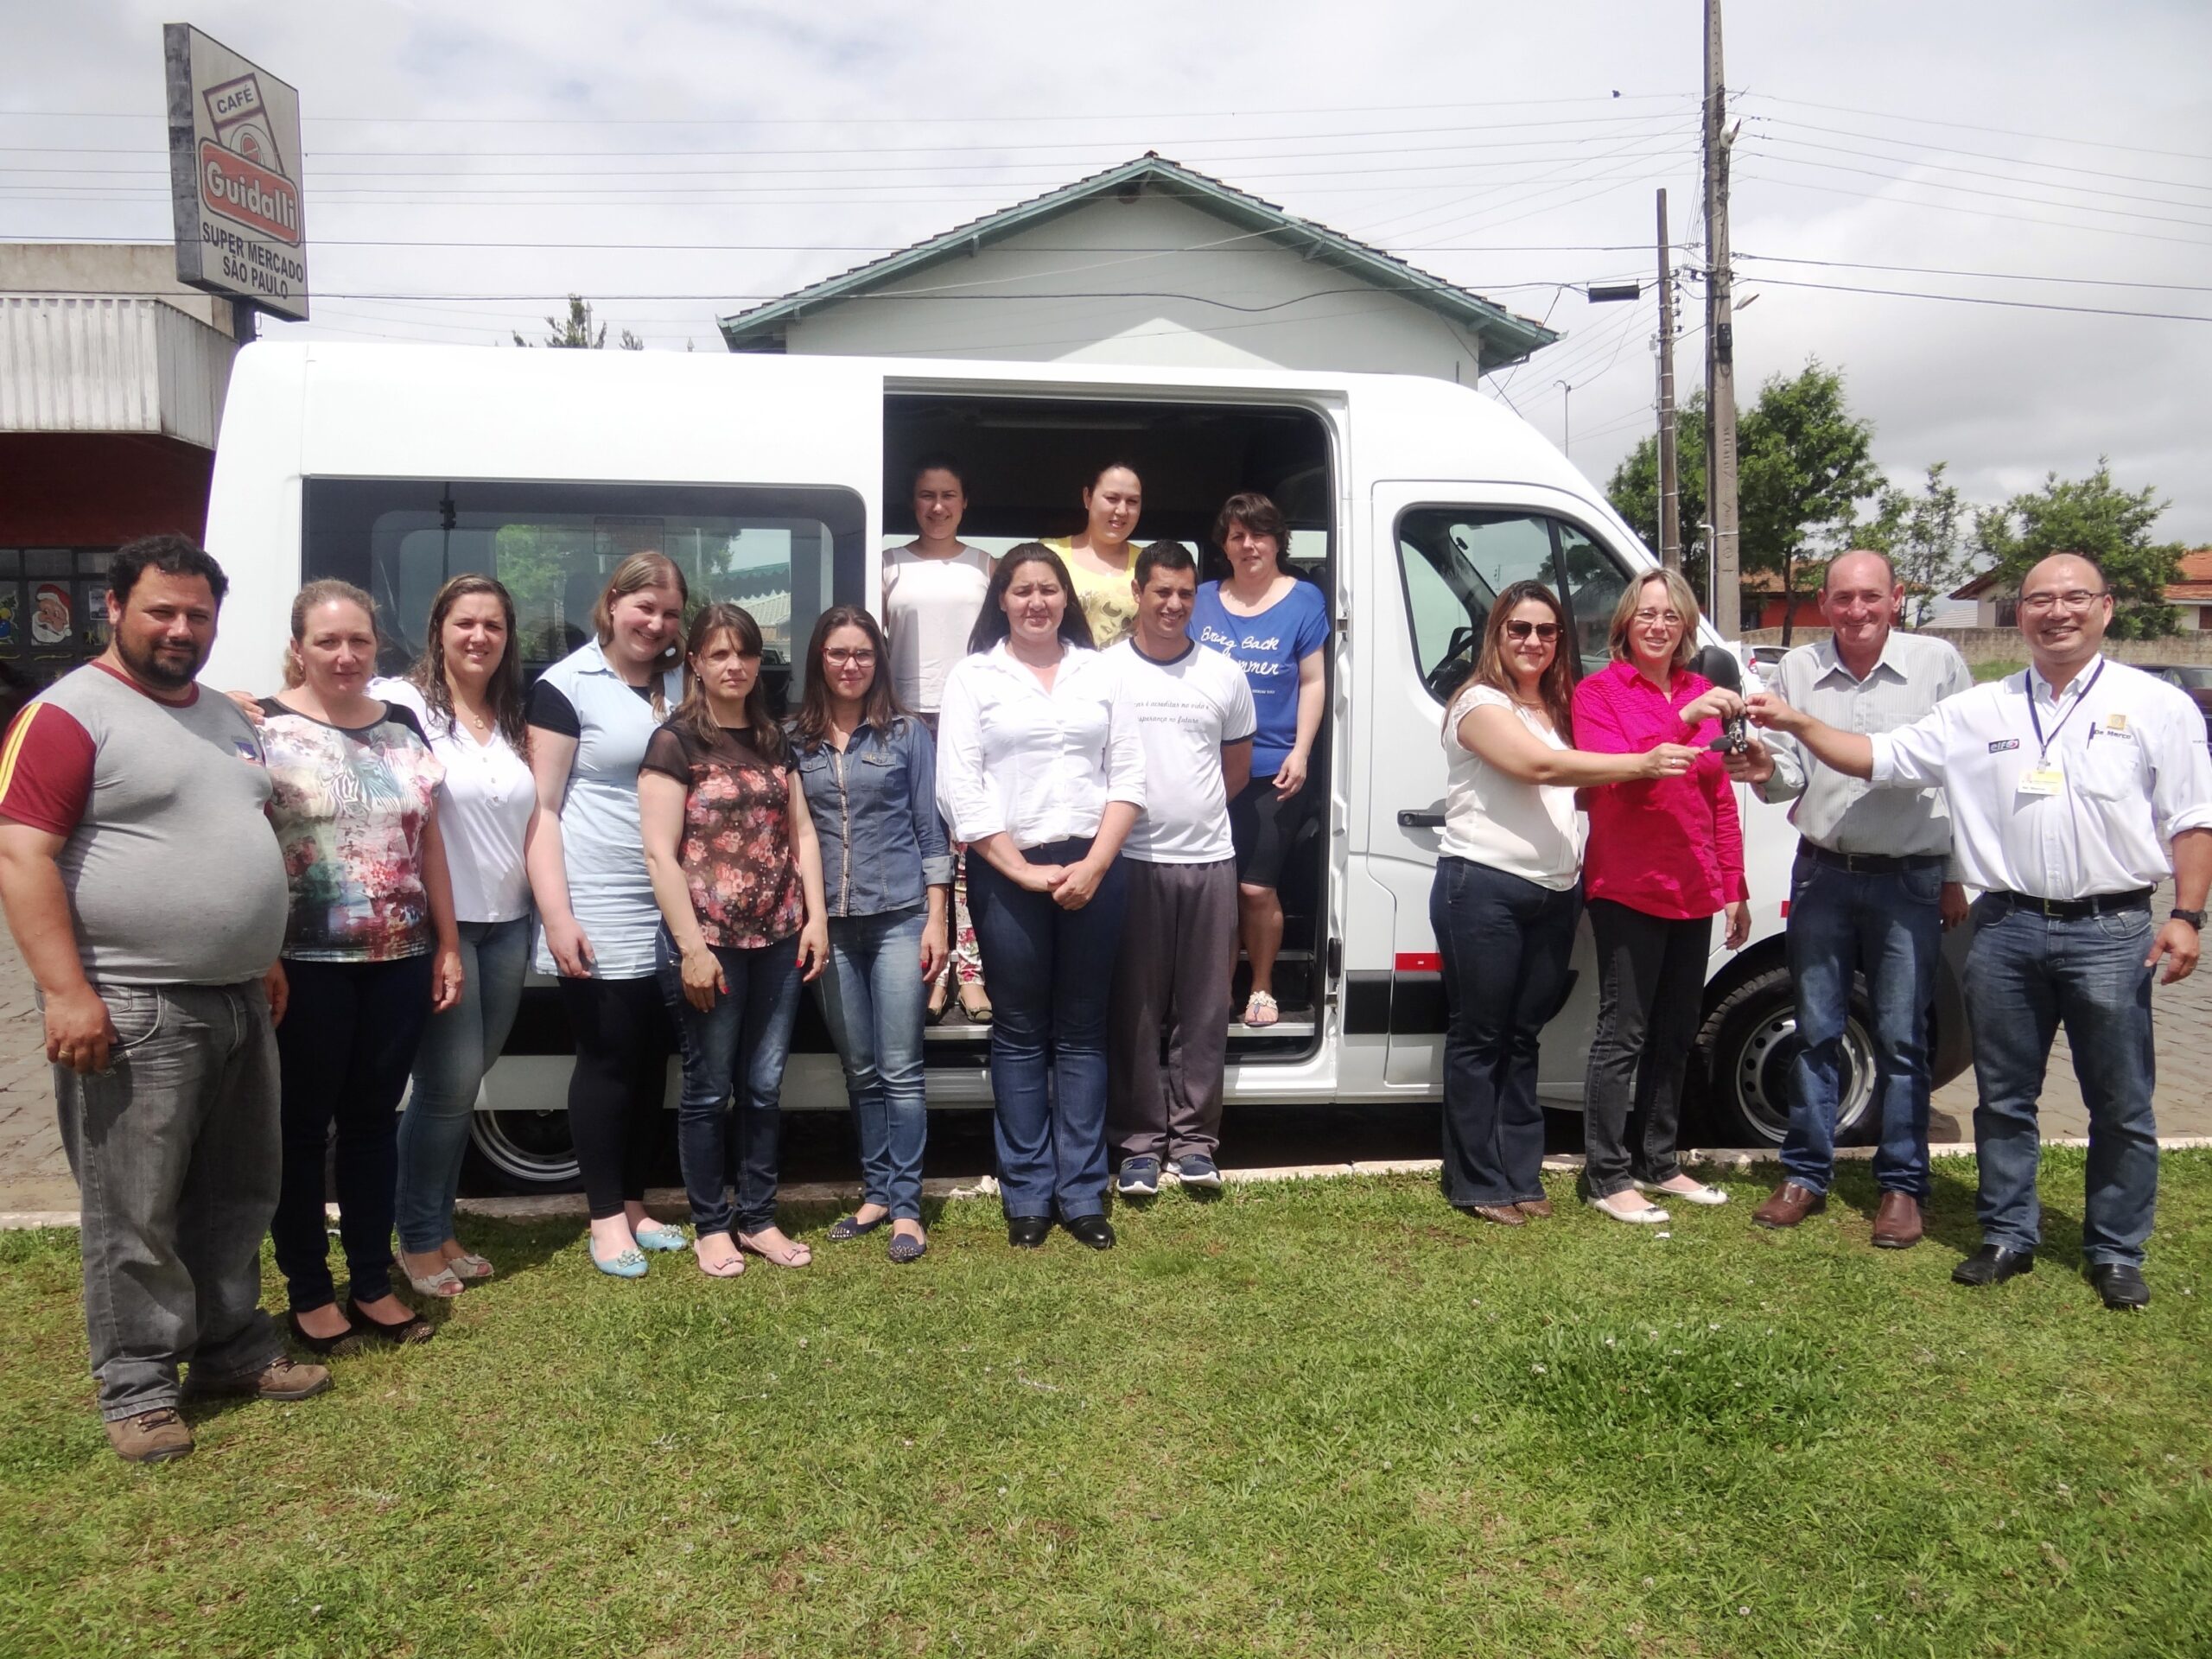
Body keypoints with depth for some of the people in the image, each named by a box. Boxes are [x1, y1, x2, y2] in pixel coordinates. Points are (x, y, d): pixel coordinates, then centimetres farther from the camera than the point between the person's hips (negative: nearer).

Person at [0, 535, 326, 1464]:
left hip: (237, 1003, 8)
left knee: (237, 1197, 16)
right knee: (134, 1213, 3)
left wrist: (265, 958, 20)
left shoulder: (228, 720, 14)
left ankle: (233, 1350, 30)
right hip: (132, 1010, -7)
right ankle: (137, 1389, 16)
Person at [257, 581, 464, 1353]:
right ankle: (309, 1293, 21)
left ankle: (372, 1283, 25)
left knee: (374, 1120, 13)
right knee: (303, 1126, 7)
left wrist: (448, 945, 9)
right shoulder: (265, 727, -6)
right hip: (306, 965, -4)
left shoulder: (403, 727, 9)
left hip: (397, 963, 4)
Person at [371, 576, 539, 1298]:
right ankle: (418, 1241, 15)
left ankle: (441, 1229, 26)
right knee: (450, 1086, -3)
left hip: (507, 927, 6)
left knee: (462, 1086, 14)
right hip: (440, 927, -6)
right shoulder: (405, 705, -8)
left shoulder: (515, 723, 13)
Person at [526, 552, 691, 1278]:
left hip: (672, 911, 5)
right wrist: (556, 915, -15)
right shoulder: (567, 686, -5)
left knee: (653, 1059, 10)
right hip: (599, 915, -5)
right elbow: (540, 809, -8)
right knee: (608, 1060, 2)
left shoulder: (683, 684, 12)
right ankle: (605, 1216, 15)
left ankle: (634, 1203, 24)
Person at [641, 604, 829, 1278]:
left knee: (764, 1087, 12)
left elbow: (801, 831, 12)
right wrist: (691, 947, -15)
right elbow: (660, 853, -11)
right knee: (709, 1089, 7)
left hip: (777, 941, 5)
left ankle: (758, 1217, 24)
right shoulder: (675, 743, -6)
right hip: (708, 942, -5)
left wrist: (816, 917, 3)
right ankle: (711, 1225, 20)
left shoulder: (772, 739, 12)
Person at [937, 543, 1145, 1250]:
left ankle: (1082, 1192, 15)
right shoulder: (973, 676, 3)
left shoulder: (1100, 671, 10)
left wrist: (1095, 865, -7)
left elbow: (1128, 775, 5)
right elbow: (958, 789, -4)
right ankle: (1027, 1195, 14)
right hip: (1007, 873, -2)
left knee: (1082, 1032, 7)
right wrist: (1024, 872, -10)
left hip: (1093, 868, 2)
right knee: (1021, 1034, 5)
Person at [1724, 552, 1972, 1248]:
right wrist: (1767, 770, -17)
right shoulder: (1797, 670, 3)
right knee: (1816, 1031, 9)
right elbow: (1792, 774, 7)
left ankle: (1902, 1185, 15)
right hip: (1823, 873, 2)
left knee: (1901, 1038, 4)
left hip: (1910, 880, -2)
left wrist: (1959, 874, -1)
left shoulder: (1939, 665, -3)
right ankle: (1806, 1175, 19)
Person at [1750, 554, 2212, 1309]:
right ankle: (2009, 1238, 25)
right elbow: (1879, 758, 6)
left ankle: (2116, 1253, 22)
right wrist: (1799, 725, -6)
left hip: (2111, 932, -2)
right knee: (2004, 1098, 11)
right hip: (2007, 928, 2)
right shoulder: (1978, 711, 8)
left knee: (2121, 1105, 7)